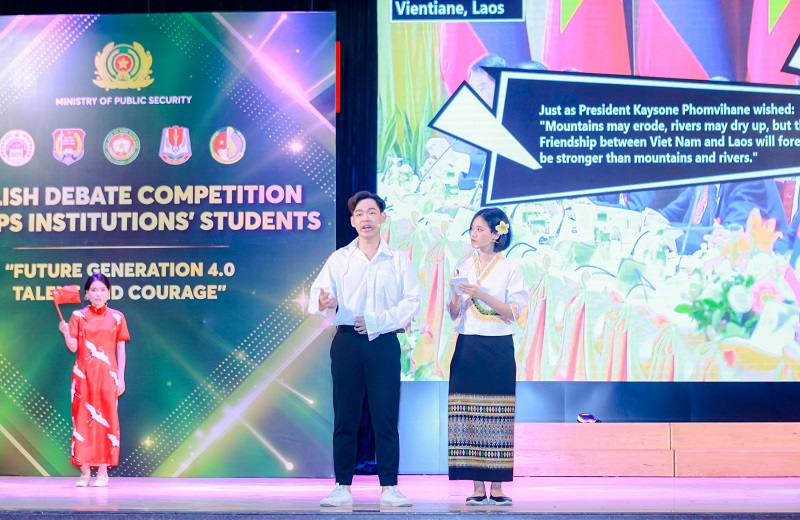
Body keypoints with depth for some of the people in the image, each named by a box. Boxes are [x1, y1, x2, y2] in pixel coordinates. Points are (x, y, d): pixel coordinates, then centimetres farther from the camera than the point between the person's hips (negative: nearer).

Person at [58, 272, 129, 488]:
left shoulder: (117, 317, 5)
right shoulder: (78, 316, 4)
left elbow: (121, 350, 5)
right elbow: (73, 347, -2)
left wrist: (121, 378, 0)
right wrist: (66, 333, -21)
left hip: (107, 375, 0)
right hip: (83, 375, 1)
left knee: (106, 418, -2)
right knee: (83, 418, 0)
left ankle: (103, 471, 3)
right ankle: (84, 471, 5)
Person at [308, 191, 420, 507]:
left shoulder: (398, 260, 6)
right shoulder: (339, 259, 7)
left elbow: (412, 301, -2)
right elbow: (318, 291, -5)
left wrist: (376, 321, -12)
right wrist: (324, 303, -29)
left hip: (384, 342, -1)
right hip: (347, 342, 1)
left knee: (386, 416, -1)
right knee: (345, 416, 3)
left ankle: (389, 487, 5)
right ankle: (343, 487, 9)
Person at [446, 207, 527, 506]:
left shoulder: (510, 268, 1)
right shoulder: (463, 266, 9)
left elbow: (513, 312, -7)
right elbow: (454, 314, 8)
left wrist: (481, 294, -17)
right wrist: (456, 294, -13)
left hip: (499, 348, -2)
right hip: (468, 347, 3)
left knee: (498, 417, -2)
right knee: (468, 415, -2)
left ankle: (497, 487, 3)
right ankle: (477, 488, 2)